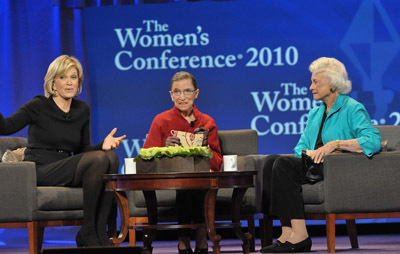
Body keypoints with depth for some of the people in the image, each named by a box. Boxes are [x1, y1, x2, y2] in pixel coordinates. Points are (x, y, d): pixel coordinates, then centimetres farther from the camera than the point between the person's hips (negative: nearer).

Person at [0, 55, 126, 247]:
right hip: (40, 171, -6)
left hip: (66, 170, 6)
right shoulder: (39, 106, -2)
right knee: (98, 160, -27)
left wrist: (103, 145, -3)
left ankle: (99, 231, -23)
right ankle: (87, 233, -20)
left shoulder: (82, 110, 15)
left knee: (111, 157, -22)